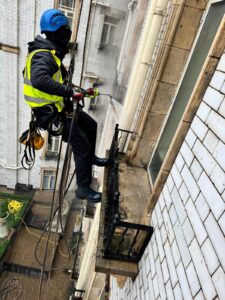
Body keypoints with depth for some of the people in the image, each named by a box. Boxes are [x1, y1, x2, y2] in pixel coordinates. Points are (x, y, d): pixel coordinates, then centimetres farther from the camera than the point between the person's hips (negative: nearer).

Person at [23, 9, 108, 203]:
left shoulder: (49, 52, 8)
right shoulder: (44, 56, -24)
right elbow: (39, 80, -44)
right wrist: (68, 91, -38)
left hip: (59, 107, 10)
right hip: (51, 114, -10)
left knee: (91, 125, 20)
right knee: (82, 145, -10)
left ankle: (90, 158, 43)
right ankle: (83, 188, 7)